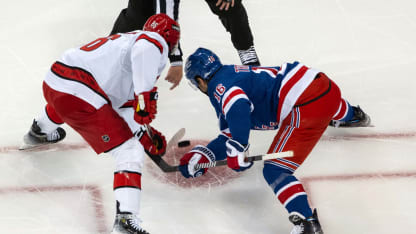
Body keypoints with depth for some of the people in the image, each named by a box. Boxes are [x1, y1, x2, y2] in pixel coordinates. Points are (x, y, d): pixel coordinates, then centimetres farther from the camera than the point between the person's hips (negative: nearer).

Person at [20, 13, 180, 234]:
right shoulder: (155, 42, 2)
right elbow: (143, 51, -26)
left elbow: (123, 107, 29)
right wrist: (145, 96, -27)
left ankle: (39, 133, 76)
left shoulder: (126, 39, 29)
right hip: (79, 93, -10)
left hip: (53, 81, 10)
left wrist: (146, 135, 24)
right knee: (129, 151, -6)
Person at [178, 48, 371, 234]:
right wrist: (204, 154, 17)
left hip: (307, 107, -10)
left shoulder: (218, 86, -4)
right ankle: (352, 115, 81)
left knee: (274, 171, -8)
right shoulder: (235, 74, 25)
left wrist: (236, 149, -25)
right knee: (332, 106, 47)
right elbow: (230, 134, 26)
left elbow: (238, 107, -28)